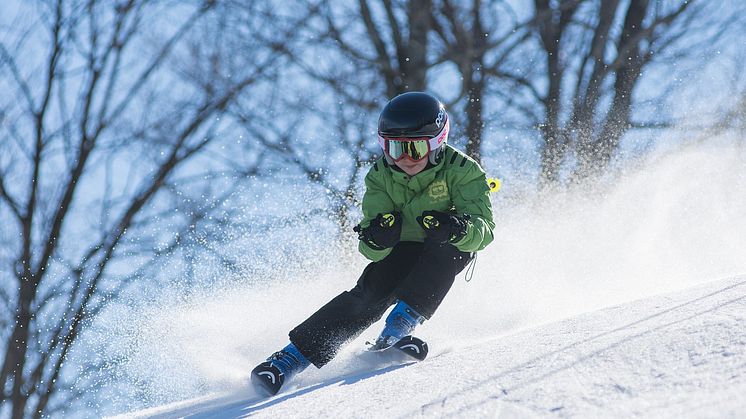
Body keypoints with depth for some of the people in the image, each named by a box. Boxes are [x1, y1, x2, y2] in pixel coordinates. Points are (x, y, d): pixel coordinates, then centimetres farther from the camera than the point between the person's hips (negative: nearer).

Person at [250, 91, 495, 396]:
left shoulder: (461, 171, -22)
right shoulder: (380, 177, -14)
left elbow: (483, 229, -31)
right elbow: (372, 250, -18)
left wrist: (457, 228, -54)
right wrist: (376, 238, -44)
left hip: (449, 253, -1)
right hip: (402, 250, 1)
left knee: (446, 246, -34)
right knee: (370, 293, -24)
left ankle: (401, 324, -34)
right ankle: (293, 357, -27)